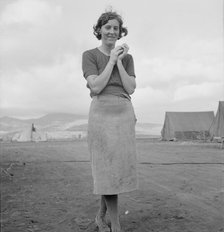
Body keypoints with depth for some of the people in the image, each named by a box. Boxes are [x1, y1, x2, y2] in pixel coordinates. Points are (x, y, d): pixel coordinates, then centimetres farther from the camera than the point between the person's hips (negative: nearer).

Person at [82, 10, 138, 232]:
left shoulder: (127, 58, 14)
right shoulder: (89, 55, 3)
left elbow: (130, 89, 2)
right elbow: (96, 87, -11)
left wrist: (119, 61, -3)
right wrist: (112, 60, -6)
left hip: (125, 114, 4)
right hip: (101, 113, -4)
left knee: (118, 167, 3)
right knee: (108, 169, -7)